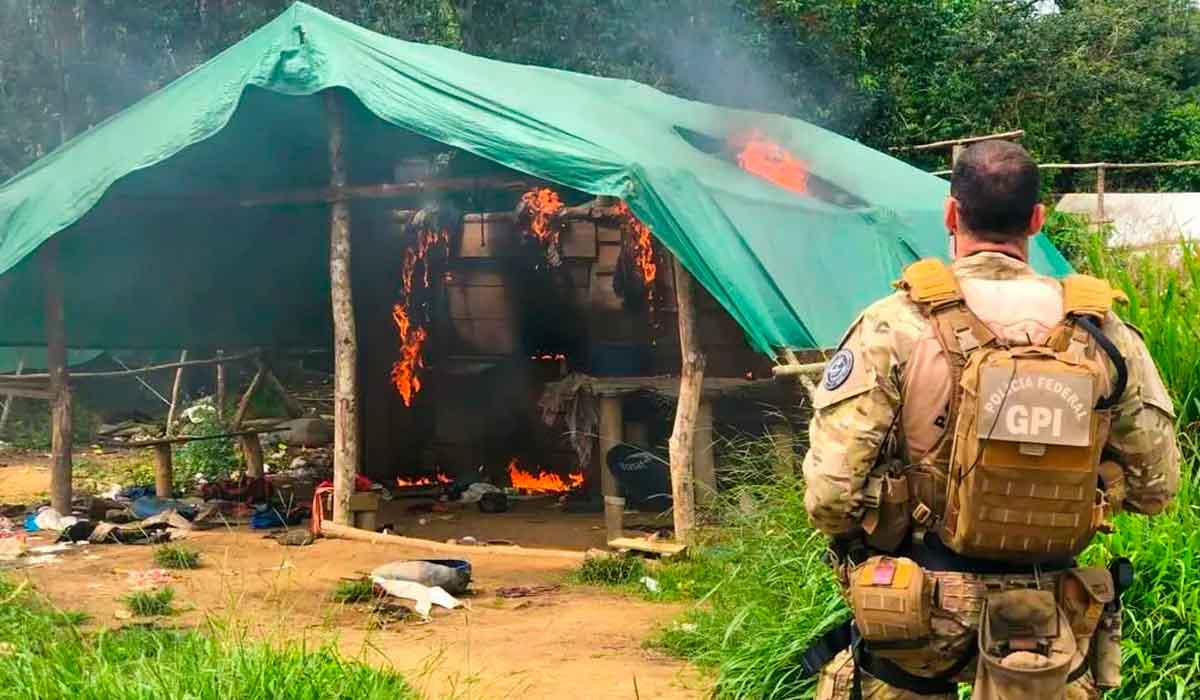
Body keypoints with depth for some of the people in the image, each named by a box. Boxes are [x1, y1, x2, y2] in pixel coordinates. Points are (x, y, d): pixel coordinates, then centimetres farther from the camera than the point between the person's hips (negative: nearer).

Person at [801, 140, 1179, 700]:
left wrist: (865, 538, 4)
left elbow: (829, 492, -17)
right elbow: (1157, 486, 4)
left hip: (914, 614, -1)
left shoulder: (894, 326, -14)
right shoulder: (1104, 334, -4)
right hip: (1048, 626, 2)